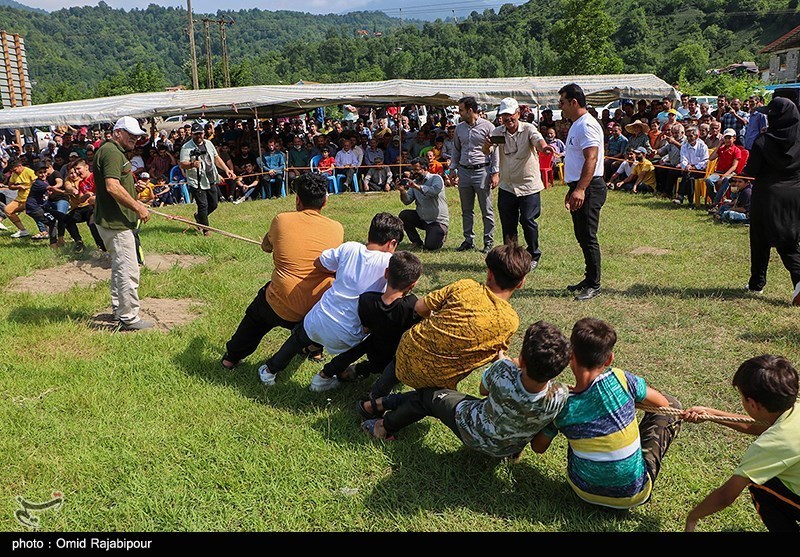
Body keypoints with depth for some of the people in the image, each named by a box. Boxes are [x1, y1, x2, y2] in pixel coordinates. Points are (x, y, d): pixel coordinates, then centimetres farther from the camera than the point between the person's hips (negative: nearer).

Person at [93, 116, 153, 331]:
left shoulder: (116, 152, 17)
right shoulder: (111, 152, -17)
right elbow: (112, 186, -28)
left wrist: (136, 204, 17)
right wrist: (138, 207, -23)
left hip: (115, 221, 12)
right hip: (115, 223, -12)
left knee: (120, 267, 22)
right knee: (128, 271, -6)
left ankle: (119, 309, 35)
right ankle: (129, 319, 2)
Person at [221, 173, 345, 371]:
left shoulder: (282, 220, -5)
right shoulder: (337, 229, -1)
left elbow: (266, 247, 17)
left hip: (280, 311, -1)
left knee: (256, 314, 33)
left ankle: (232, 357, 46)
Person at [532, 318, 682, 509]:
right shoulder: (619, 379, -22)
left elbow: (538, 447, 1)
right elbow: (662, 403, -3)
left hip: (585, 492, 2)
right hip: (634, 496, -2)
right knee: (672, 405, 11)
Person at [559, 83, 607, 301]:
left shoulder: (587, 125, -15)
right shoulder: (576, 125, 19)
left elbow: (591, 159, -26)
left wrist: (580, 189, -35)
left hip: (589, 189, -11)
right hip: (578, 188, 11)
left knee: (588, 237, -6)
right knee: (582, 236, 15)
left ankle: (594, 285, 1)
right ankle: (589, 280, 25)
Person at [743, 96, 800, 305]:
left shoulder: (763, 141, -12)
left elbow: (751, 171, -9)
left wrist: (745, 169, 11)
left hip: (767, 196, -3)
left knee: (760, 240, 11)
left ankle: (757, 282, 19)